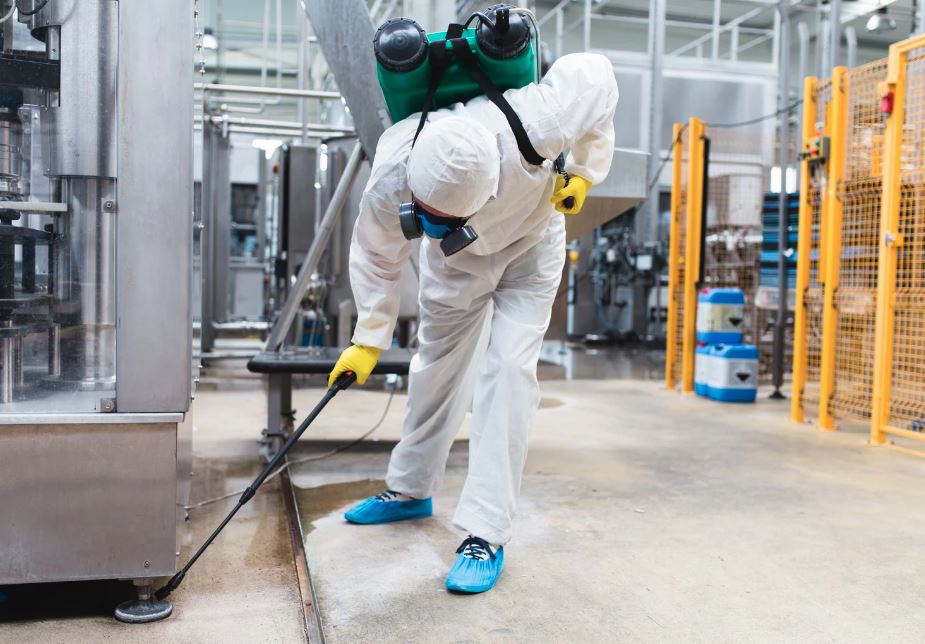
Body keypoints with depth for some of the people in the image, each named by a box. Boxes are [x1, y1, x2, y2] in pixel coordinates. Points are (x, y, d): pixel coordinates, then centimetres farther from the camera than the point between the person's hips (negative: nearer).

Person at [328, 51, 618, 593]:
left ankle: (488, 533, -10)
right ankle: (411, 490, 32)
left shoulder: (535, 126, -42)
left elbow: (595, 74, -20)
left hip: (529, 247, -2)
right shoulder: (391, 179, -35)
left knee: (508, 368, -16)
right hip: (456, 260, 2)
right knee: (438, 364, 10)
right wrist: (368, 339, -12)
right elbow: (378, 258, -14)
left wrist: (585, 170, -15)